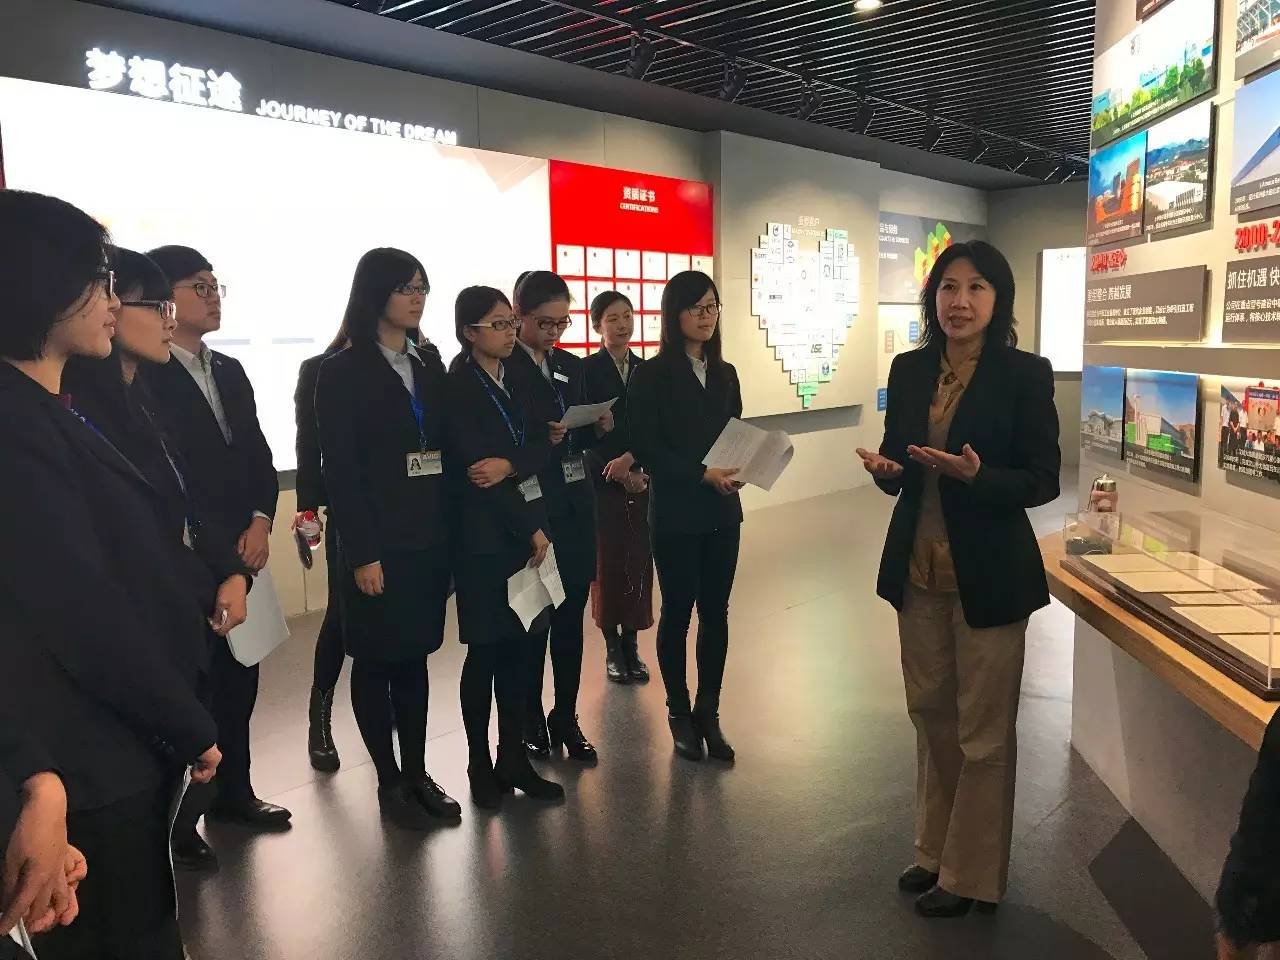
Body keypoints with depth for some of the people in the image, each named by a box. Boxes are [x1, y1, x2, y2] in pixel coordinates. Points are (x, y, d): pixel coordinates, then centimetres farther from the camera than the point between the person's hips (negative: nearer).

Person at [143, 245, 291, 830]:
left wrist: (260, 523, -2)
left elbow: (259, 456, 14)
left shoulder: (230, 372, 14)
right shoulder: (143, 376, -10)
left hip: (241, 554, 7)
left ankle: (234, 789, 28)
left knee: (239, 675, 13)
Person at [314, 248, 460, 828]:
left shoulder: (430, 369, 12)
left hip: (429, 538, 6)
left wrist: (451, 536, 2)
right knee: (376, 660, 6)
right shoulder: (342, 372, -6)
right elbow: (339, 470, -11)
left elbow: (445, 454, 9)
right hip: (378, 543, -5)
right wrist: (361, 553, -16)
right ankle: (389, 782, 18)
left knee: (416, 656, 12)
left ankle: (417, 773, 23)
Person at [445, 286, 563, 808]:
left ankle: (513, 757, 20)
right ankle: (480, 764, 16)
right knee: (486, 649, 2)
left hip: (529, 529, 6)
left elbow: (542, 444, 3)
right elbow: (472, 469, -14)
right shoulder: (456, 388, -8)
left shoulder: (516, 381, 13)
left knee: (523, 645, 8)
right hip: (485, 536, -6)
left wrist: (510, 464, -19)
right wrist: (530, 530, -12)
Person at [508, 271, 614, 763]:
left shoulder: (572, 366, 12)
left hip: (575, 506, 6)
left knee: (570, 616, 9)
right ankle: (530, 720, 20)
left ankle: (566, 717, 21)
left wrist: (600, 426, -3)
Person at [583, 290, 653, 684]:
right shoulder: (586, 370, -2)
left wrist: (631, 459, -13)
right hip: (601, 481, -3)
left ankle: (632, 644, 15)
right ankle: (613, 647, 15)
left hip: (641, 479, 3)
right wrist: (618, 473, -12)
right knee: (607, 563, 3)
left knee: (639, 563, 4)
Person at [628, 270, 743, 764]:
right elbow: (646, 447, -12)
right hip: (675, 512, -5)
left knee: (715, 611, 8)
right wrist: (702, 474, -20)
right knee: (677, 611, 6)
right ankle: (679, 713, 21)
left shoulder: (725, 373, 11)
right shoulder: (652, 375, -6)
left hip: (722, 511, 5)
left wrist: (739, 469, -8)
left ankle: (709, 713, 20)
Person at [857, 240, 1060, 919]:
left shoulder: (1025, 374, -10)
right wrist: (885, 470, -13)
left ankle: (970, 874, 26)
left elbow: (1043, 480, -10)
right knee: (930, 715, 17)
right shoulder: (909, 369, 3)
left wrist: (976, 476, -27)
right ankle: (935, 850, 37)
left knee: (982, 730, 8)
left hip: (989, 574, -4)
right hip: (918, 569, 5)